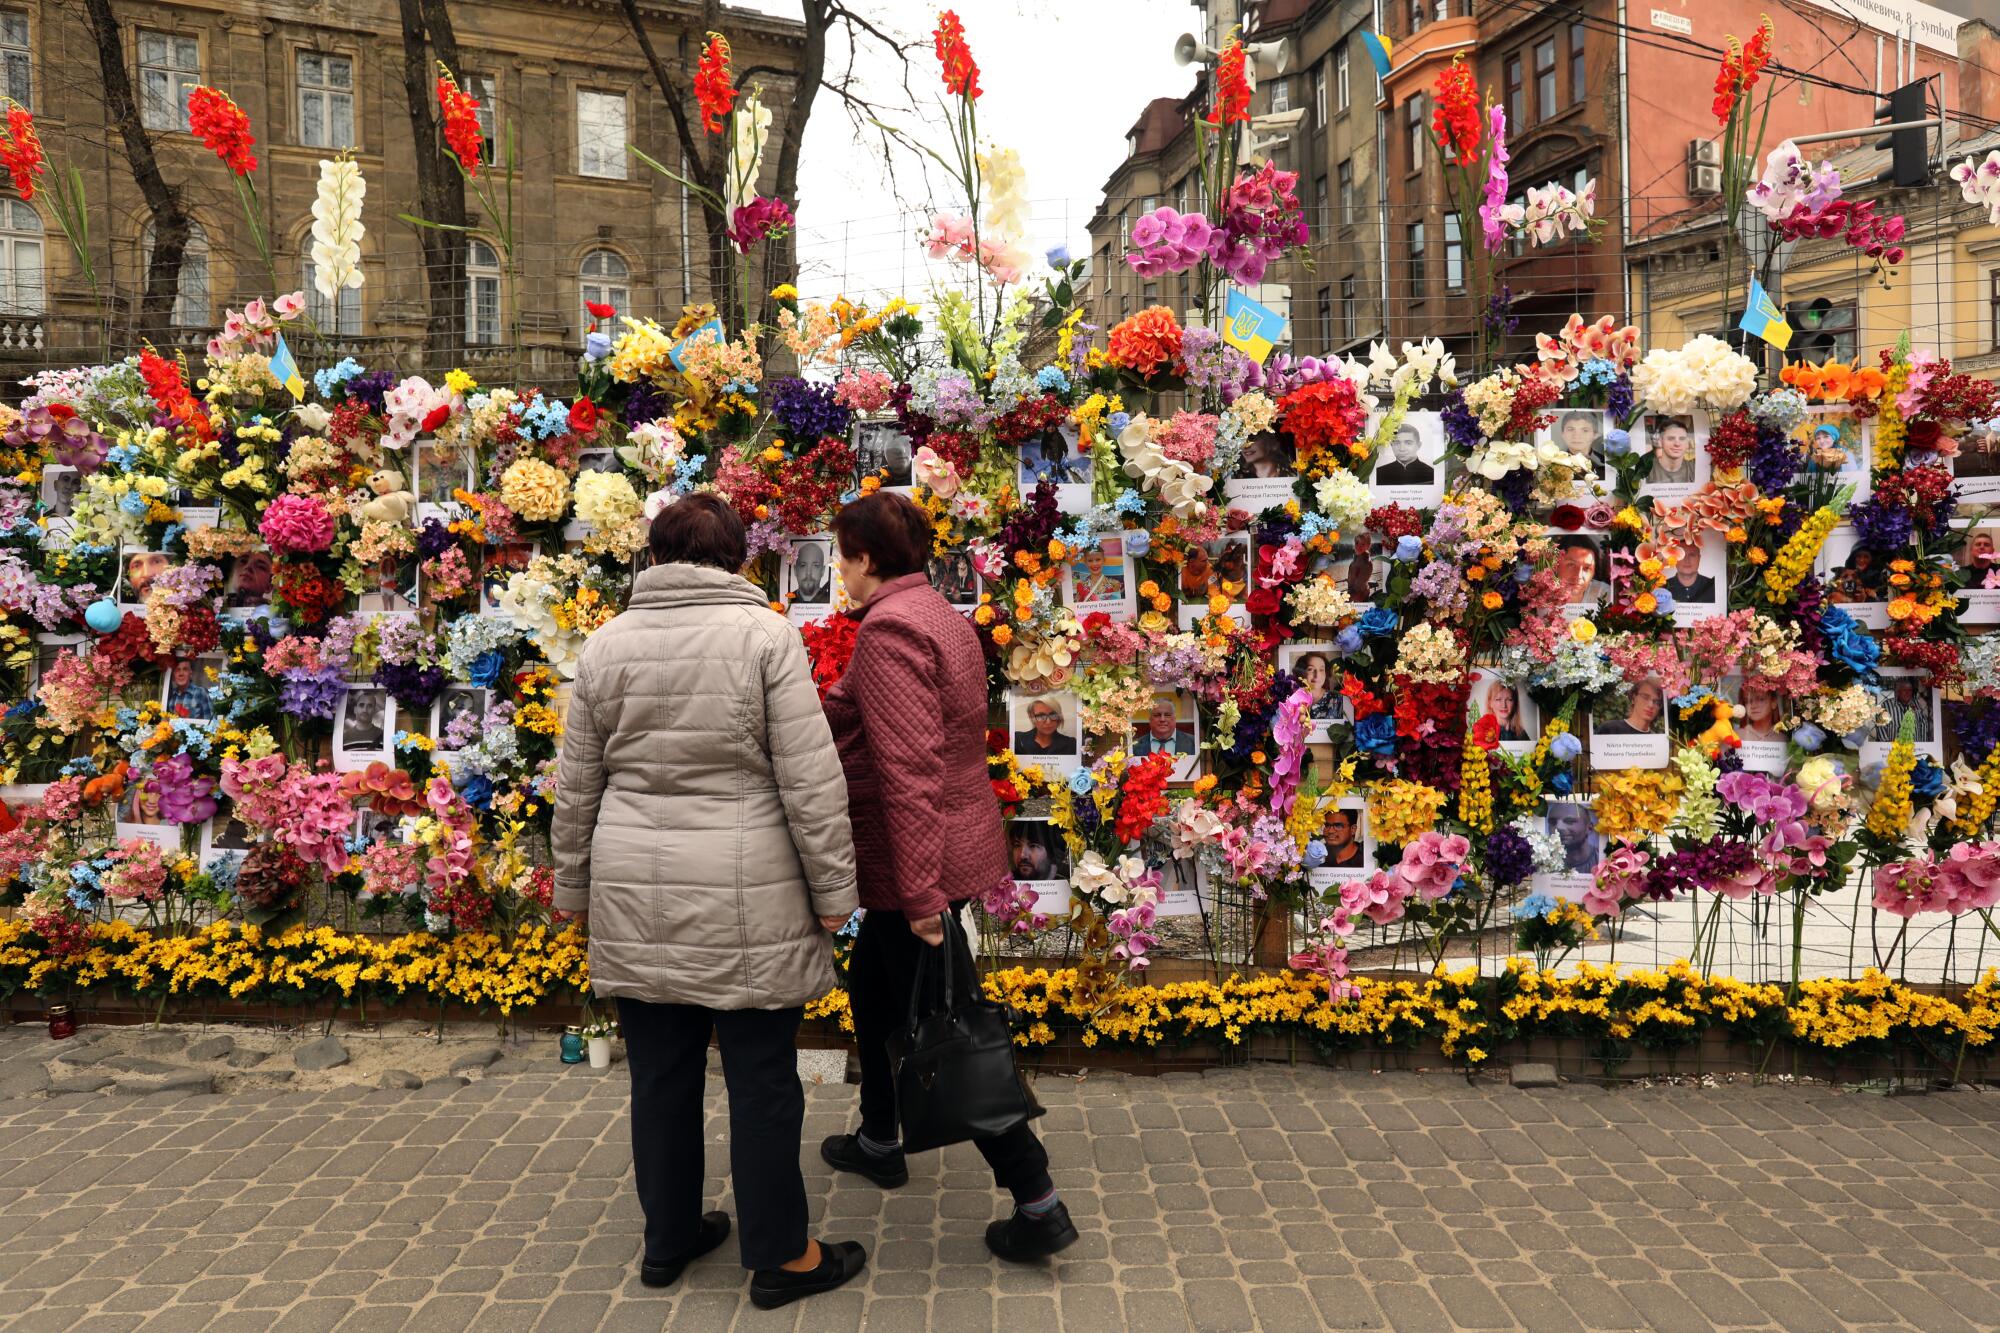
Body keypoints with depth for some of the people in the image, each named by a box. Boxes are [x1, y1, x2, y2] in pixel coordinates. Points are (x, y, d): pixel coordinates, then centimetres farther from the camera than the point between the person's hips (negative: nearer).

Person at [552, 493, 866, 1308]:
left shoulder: (606, 643, 5)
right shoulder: (764, 636, -7)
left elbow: (577, 787, 9)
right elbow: (811, 782, -10)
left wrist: (573, 888, 19)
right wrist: (832, 890, -3)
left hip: (637, 892, 4)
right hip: (743, 895, -4)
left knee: (661, 1072, 15)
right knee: (762, 1079, 5)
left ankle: (669, 1239, 29)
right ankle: (780, 1258, 16)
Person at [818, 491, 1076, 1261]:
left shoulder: (889, 627, -19)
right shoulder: (938, 615, 12)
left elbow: (908, 768, -25)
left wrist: (920, 892, -25)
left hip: (918, 865, -10)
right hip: (955, 845, 10)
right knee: (872, 990, 25)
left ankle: (1038, 1204, 4)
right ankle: (879, 1142, 42)